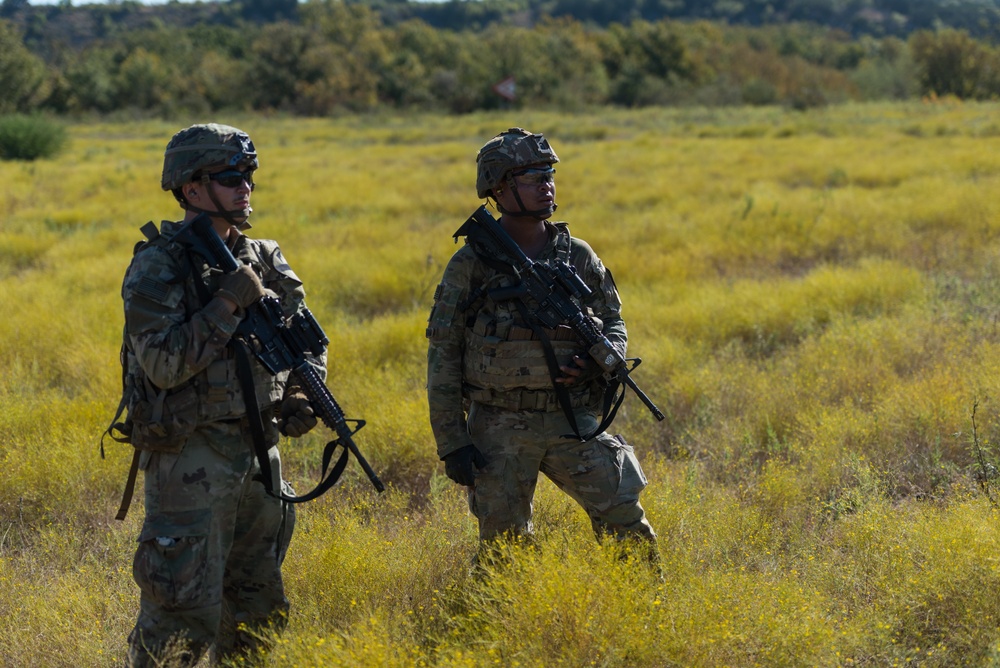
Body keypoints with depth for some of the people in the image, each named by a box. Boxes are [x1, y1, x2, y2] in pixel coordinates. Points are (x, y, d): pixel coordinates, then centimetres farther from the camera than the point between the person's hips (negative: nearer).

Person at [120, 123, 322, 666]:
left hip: (258, 453, 7)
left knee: (257, 607, 16)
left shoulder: (260, 258, 10)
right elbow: (163, 364, -21)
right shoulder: (157, 266, -11)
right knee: (182, 613, -8)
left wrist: (303, 395, -4)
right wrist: (228, 305, -22)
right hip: (190, 461, -7)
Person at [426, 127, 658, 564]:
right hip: (499, 429, -2)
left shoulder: (578, 257, 6)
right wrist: (451, 443, -6)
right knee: (502, 546, 3)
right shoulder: (470, 265, -3)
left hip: (572, 423, 2)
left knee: (626, 523, -6)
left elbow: (614, 323, 16)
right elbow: (443, 357, -1)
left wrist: (598, 360, -9)